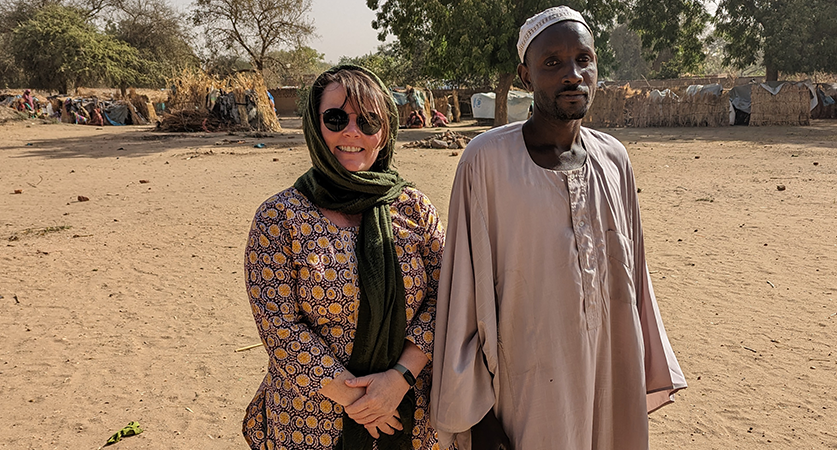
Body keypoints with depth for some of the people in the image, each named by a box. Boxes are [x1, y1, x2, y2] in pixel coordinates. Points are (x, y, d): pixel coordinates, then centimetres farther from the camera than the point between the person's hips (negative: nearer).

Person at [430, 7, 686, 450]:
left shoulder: (613, 158, 1)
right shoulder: (487, 159, -13)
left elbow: (631, 278, 8)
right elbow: (468, 291, -12)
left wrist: (647, 378, 11)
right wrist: (476, 414, -11)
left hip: (610, 381, 5)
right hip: (528, 395, -4)